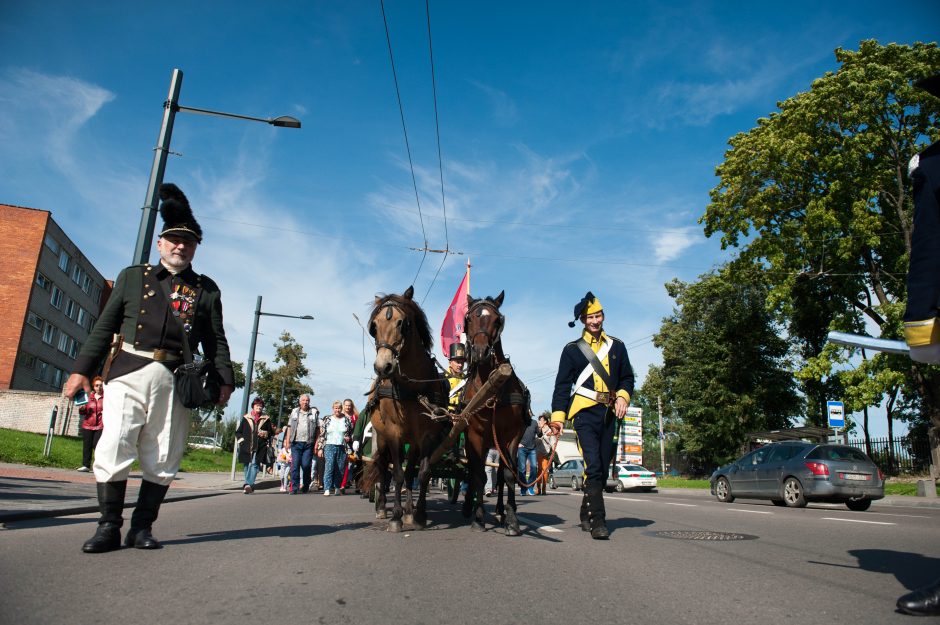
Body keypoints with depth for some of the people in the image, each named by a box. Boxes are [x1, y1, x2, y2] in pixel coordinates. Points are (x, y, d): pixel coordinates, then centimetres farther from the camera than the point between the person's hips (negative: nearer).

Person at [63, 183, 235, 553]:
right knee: (114, 449, -6)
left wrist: (223, 380, 0)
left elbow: (216, 340, 11)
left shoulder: (206, 289, 14)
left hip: (175, 381, 0)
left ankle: (142, 528, 15)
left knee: (162, 460, 3)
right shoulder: (132, 277, 15)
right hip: (127, 373, 0)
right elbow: (105, 327, 13)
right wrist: (82, 369, 7)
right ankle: (109, 527, 7)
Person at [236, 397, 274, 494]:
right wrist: (241, 440, 1)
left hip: (259, 447, -2)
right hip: (246, 447, 2)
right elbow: (238, 431, 16)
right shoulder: (246, 418, 11)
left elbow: (271, 433, 15)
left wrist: (265, 433, -5)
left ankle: (248, 484, -26)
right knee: (247, 466, 8)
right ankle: (250, 486, 20)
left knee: (254, 464, -17)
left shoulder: (266, 419, 10)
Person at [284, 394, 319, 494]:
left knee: (306, 465, -3)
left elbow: (318, 429, 5)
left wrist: (316, 443, -1)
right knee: (295, 465, -4)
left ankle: (306, 485, 15)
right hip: (296, 443, 1)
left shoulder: (314, 412, 7)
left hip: (308, 443, -1)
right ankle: (294, 487, 0)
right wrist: (287, 441, 4)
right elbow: (290, 427, 13)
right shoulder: (294, 412, 13)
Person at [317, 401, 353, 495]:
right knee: (329, 468, -13)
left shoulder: (347, 420, 10)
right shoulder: (327, 420, 8)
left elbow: (352, 434, 18)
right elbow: (321, 435, 7)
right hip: (329, 446, -2)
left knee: (340, 470, 4)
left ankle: (336, 488, 16)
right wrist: (320, 448, 1)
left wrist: (349, 438, -3)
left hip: (342, 448, 2)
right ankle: (327, 489, -16)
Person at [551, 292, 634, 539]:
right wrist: (557, 416, -10)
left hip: (609, 414, 4)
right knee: (594, 466, -14)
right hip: (585, 413, -4)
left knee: (603, 467, 8)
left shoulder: (617, 346, 14)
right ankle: (598, 521, -11)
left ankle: (587, 514, 23)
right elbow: (562, 385, 1)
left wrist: (623, 397, -5)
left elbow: (627, 377, 16)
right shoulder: (572, 350, 5)